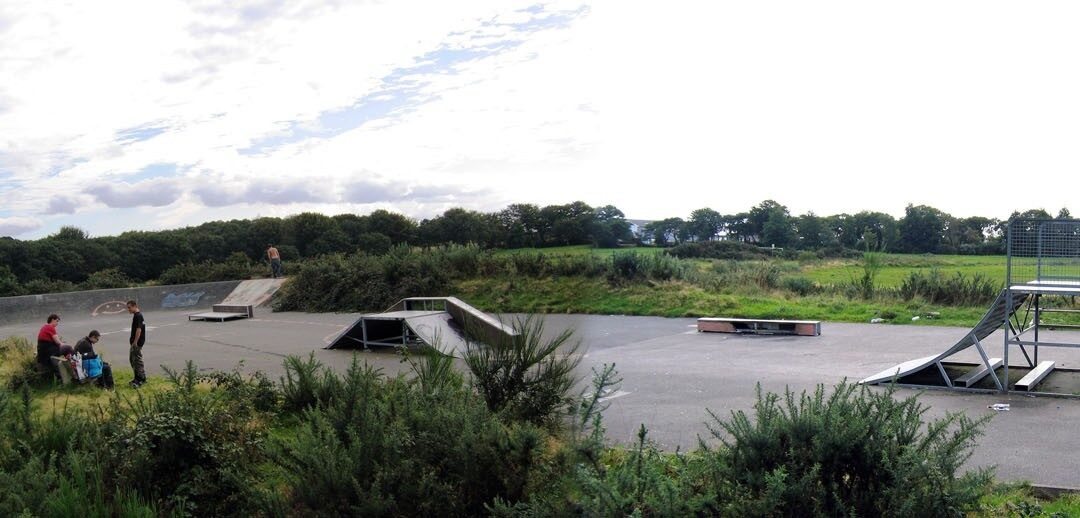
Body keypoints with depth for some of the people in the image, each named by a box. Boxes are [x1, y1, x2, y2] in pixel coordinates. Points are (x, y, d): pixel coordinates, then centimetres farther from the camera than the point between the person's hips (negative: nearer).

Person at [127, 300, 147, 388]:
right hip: (135, 342, 11)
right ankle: (137, 377, 23)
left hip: (137, 342, -11)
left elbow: (138, 329, -24)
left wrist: (135, 342, -24)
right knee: (132, 358, 16)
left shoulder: (138, 316, -18)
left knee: (137, 360, -6)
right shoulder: (136, 315, 14)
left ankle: (141, 379, -1)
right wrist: (132, 339, 21)